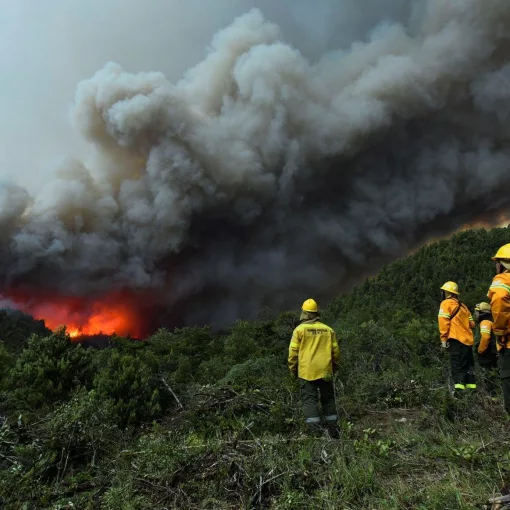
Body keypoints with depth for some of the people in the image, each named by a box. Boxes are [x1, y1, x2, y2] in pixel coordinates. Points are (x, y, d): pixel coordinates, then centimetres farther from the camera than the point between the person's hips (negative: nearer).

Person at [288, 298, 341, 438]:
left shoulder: (300, 329, -4)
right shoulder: (328, 330, 6)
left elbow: (293, 352, -5)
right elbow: (336, 351, 8)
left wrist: (293, 369, 6)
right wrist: (334, 367, 20)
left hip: (307, 372, -3)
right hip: (325, 371, 4)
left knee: (310, 400, 1)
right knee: (328, 399, 14)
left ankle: (315, 430, -4)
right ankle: (332, 429, 20)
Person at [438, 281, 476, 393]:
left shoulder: (446, 303, -1)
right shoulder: (463, 306, 21)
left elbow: (443, 321, -12)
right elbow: (471, 324, 20)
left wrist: (443, 338, -9)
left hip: (456, 340, -7)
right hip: (468, 340, 7)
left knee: (457, 367, -10)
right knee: (468, 366, 13)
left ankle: (459, 390, -20)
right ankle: (472, 389, 15)